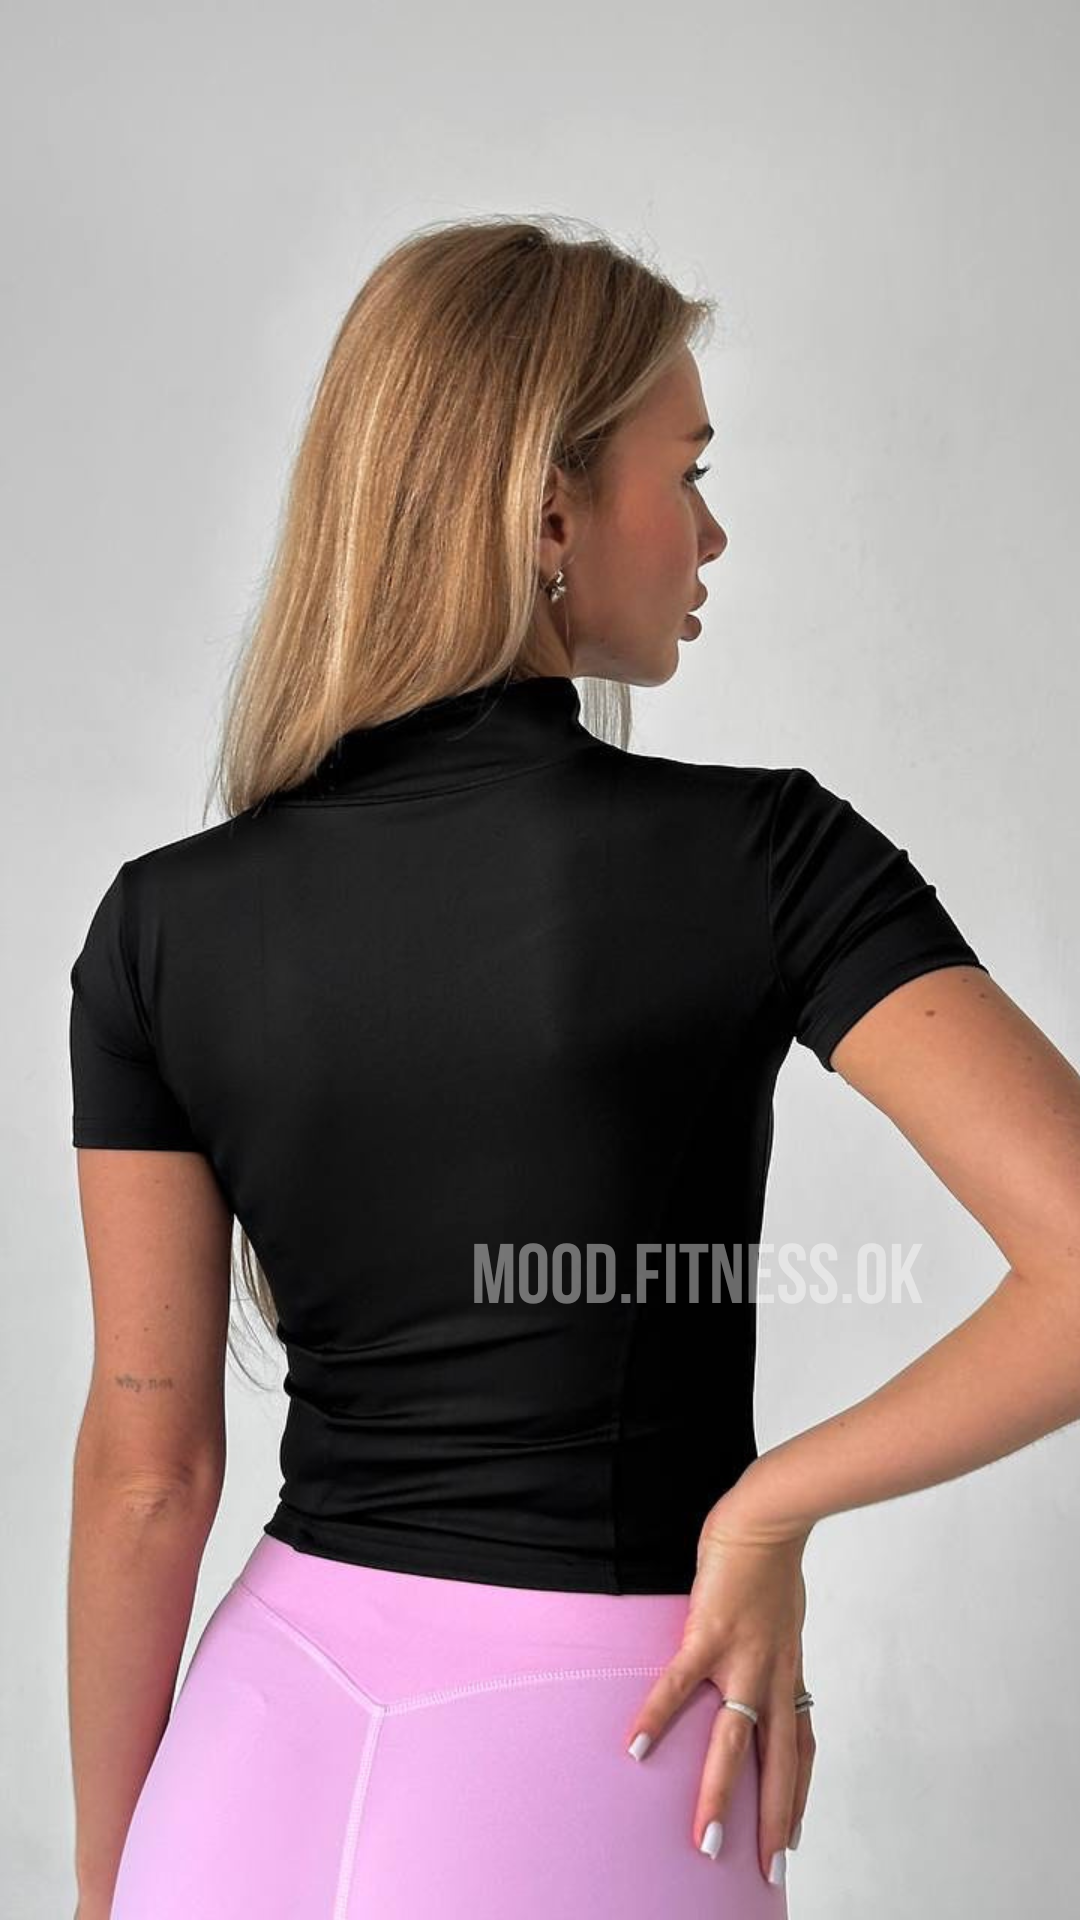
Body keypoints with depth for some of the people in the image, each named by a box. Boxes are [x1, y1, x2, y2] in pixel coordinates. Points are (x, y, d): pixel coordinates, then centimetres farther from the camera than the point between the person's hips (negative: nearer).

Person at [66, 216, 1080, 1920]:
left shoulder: (164, 926, -5)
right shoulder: (761, 857, -13)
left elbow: (147, 1469, -1)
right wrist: (766, 1509, -10)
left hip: (272, 1737, 3)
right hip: (590, 1771, -2)